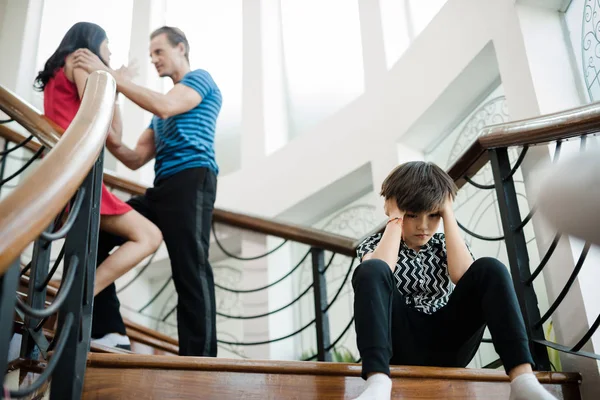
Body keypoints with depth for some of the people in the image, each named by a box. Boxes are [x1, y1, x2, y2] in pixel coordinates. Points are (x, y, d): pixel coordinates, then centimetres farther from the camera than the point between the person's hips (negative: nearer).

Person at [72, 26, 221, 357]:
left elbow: (164, 106, -13)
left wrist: (109, 75, -12)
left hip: (192, 180, -8)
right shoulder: (160, 117, 32)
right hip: (162, 189, 9)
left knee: (190, 271, -16)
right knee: (95, 235, 2)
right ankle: (108, 332, 1)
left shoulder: (201, 79, 8)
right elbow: (136, 159, 23)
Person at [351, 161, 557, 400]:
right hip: (402, 344, -2)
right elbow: (376, 276, -17)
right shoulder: (376, 244, 10)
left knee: (489, 270, -19)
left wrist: (448, 215, -4)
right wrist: (396, 219, -7)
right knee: (370, 270, -29)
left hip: (446, 344, 2)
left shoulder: (444, 245, 16)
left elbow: (462, 276, -9)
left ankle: (522, 378, -36)